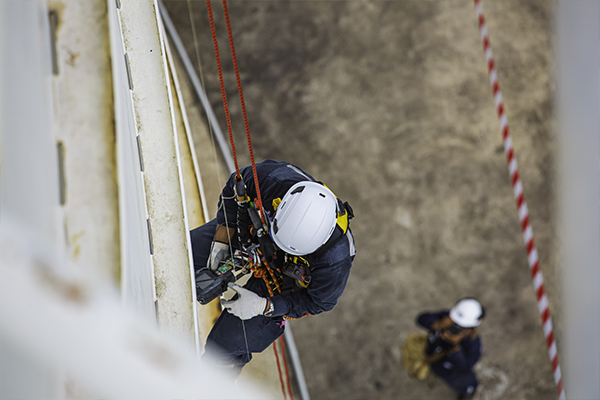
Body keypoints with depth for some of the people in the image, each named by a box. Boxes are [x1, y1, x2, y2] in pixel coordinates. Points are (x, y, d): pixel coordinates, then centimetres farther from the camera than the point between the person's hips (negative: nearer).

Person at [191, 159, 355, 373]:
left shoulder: (335, 258, -43)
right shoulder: (273, 179, -39)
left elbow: (317, 302, -20)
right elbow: (234, 188, -14)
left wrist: (264, 306, -27)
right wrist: (221, 242, -16)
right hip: (252, 233, 3)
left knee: (223, 348, -2)